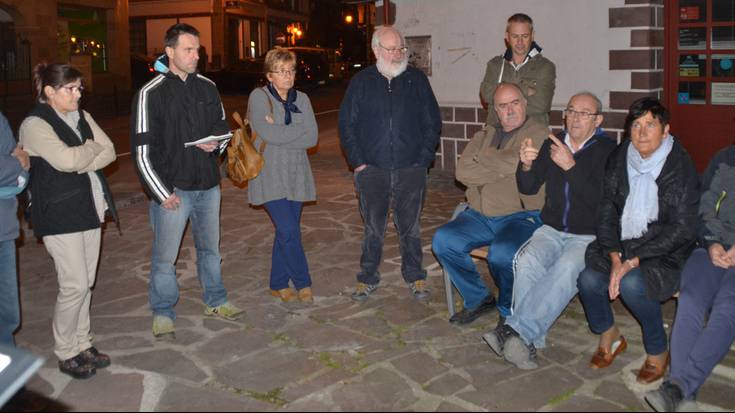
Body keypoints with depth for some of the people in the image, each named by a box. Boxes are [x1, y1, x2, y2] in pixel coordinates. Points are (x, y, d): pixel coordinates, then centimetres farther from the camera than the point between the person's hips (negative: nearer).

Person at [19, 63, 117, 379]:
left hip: (89, 208, 7)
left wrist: (80, 162, -12)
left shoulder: (81, 117, 12)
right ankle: (66, 353, 10)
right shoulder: (35, 124, -10)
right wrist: (93, 148, -5)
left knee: (85, 282, 11)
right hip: (60, 214, -7)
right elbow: (66, 159, -22)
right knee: (75, 285, -6)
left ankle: (82, 344, 23)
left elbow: (109, 152, 4)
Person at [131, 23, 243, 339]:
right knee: (165, 256, 4)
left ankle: (215, 301, 35)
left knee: (210, 248, 18)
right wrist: (162, 193, -15)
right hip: (172, 189, -5)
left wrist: (216, 143, -6)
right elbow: (142, 150, -12)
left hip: (208, 185, 5)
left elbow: (222, 124, 18)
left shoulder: (207, 87, 5)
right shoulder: (151, 93, -10)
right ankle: (163, 313, 21)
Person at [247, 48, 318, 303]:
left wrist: (280, 133, -13)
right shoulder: (259, 97, -5)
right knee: (288, 231, -11)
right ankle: (303, 283, 6)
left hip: (296, 175, 5)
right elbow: (269, 135, -19)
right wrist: (300, 129, -9)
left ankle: (279, 284, 21)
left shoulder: (301, 99, 8)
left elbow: (312, 139, -3)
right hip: (270, 176, -4)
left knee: (287, 231, 8)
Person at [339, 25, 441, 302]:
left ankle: (415, 277, 23)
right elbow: (346, 124, 6)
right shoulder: (361, 82, 4)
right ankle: (368, 279, 20)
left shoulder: (417, 79, 5)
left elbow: (433, 121, 7)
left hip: (411, 170, 1)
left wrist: (424, 159, 0)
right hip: (372, 170, 0)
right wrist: (358, 162, -2)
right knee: (373, 228, 7)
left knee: (410, 227, 9)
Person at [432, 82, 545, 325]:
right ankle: (478, 299, 5)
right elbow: (462, 172, 2)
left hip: (520, 216, -6)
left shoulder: (539, 135, 1)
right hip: (479, 216, 6)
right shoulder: (484, 138, 19)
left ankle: (509, 313, -2)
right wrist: (503, 167, -7)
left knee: (502, 253, -33)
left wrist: (481, 158, 0)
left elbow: (514, 162, -17)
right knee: (443, 240, -16)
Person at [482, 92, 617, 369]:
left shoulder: (608, 151, -2)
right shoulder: (552, 145, 13)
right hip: (551, 230, 4)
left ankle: (515, 330, -38)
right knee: (527, 261, -28)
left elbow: (600, 199, -15)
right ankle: (529, 341, -29)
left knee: (566, 269, -35)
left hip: (589, 235, -3)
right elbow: (528, 188, 10)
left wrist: (571, 167, -22)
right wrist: (526, 165, -11)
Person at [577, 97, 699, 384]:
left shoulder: (680, 167, -11)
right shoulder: (618, 159, 3)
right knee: (588, 280, -22)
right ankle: (609, 336, 10)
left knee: (632, 284, -32)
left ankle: (658, 351, -4)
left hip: (664, 254, -4)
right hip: (620, 246, 4)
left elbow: (682, 230, -14)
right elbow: (606, 213, 1)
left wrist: (634, 261, -20)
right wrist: (615, 258, -13)